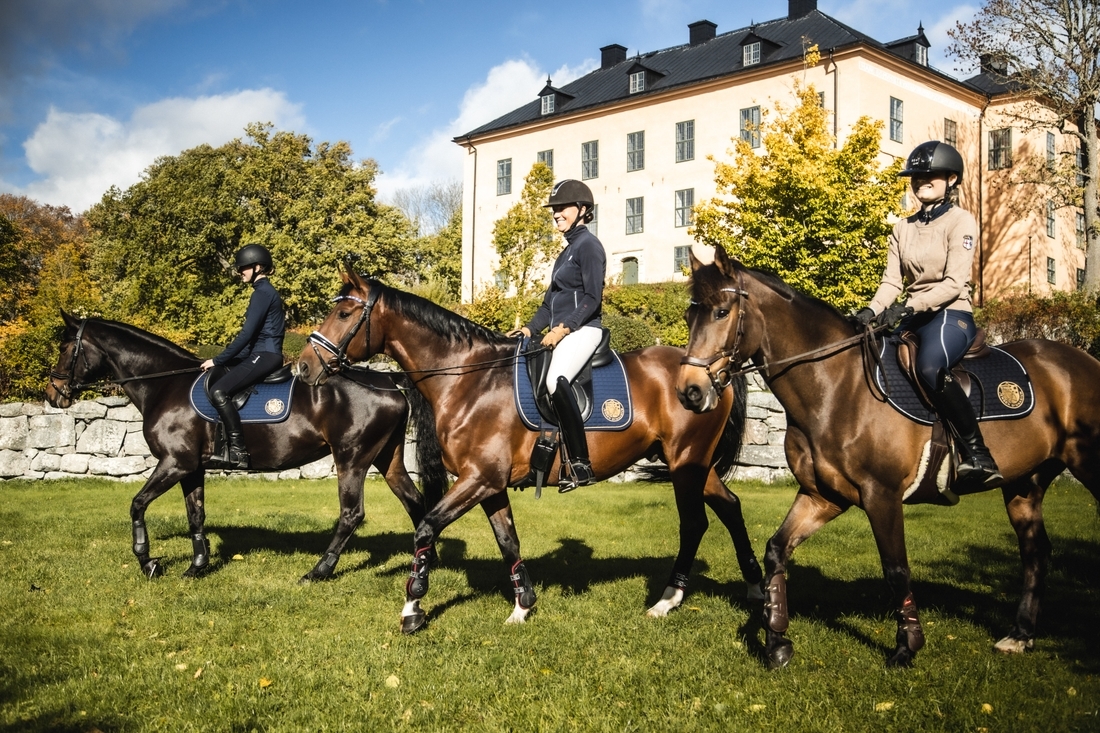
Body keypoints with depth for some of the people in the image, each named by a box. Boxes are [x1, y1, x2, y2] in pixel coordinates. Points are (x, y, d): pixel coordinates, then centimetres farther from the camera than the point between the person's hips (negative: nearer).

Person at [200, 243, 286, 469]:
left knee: (218, 391, -23)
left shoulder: (263, 293, -12)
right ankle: (226, 444, 8)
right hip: (260, 354, 11)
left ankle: (238, 452, -21)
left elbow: (247, 334, -18)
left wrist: (217, 360, -13)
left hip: (264, 356, -11)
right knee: (211, 380, 12)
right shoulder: (265, 291, 19)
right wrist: (222, 359, 20)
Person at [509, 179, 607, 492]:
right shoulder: (568, 250, 22)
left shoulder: (588, 245, -5)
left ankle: (581, 465, -30)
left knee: (556, 379, -34)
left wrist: (563, 328, -22)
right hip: (560, 333, 11)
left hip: (582, 331, -11)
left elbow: (592, 297, -15)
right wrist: (530, 328, 11)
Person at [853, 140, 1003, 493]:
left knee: (929, 367, -37)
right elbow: (892, 281, 7)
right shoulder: (903, 228, 14)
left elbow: (954, 283, -14)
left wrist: (910, 307, -28)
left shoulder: (960, 221, -3)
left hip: (951, 315, -7)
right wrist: (872, 310, -14)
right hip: (914, 318, 7)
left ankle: (977, 455, -30)